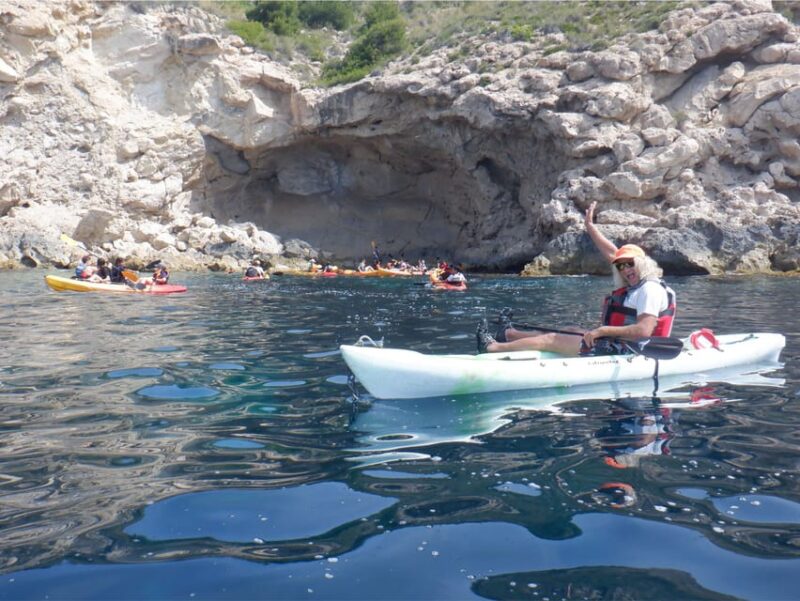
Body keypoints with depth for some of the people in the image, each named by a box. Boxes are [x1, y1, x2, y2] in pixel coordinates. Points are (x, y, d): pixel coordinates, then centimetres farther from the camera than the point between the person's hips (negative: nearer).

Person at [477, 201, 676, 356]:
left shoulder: (650, 288, -16)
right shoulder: (638, 285, 13)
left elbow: (643, 331, -29)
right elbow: (612, 254, 21)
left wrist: (604, 330, -25)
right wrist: (590, 226, 24)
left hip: (624, 351, -10)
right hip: (618, 345, 10)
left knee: (550, 340, -1)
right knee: (572, 332, 25)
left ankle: (492, 347, 11)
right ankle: (508, 333, 41)